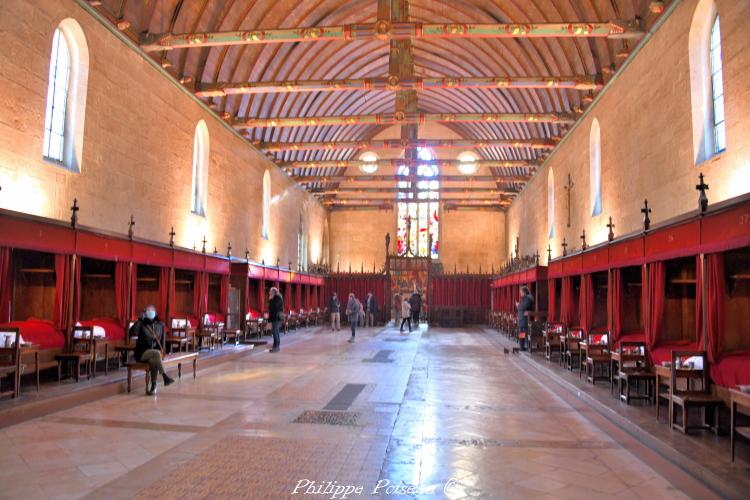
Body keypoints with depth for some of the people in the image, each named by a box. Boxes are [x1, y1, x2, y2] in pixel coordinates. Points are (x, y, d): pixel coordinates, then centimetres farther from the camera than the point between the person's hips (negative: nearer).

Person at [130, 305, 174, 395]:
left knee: (154, 361, -33)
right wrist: (140, 320, -24)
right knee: (156, 353, -34)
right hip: (141, 353, -3)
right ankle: (165, 377, -33)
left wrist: (160, 349, -2)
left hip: (154, 353, 3)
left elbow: (162, 340, 14)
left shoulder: (160, 325, 7)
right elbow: (132, 333, -24)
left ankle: (153, 386, -28)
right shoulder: (142, 324, -4)